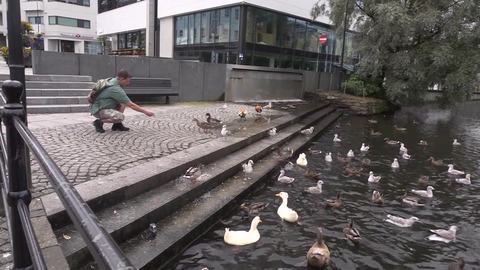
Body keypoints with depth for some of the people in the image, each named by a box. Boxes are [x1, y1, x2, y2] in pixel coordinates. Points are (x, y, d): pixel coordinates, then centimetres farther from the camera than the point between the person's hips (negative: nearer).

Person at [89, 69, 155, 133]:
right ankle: (99, 122, -8)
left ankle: (117, 124, 5)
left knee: (123, 102, 4)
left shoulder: (112, 80, 2)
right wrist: (145, 111, -16)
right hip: (98, 110, -10)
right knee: (121, 117, -29)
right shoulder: (115, 89, -25)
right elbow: (131, 105, -23)